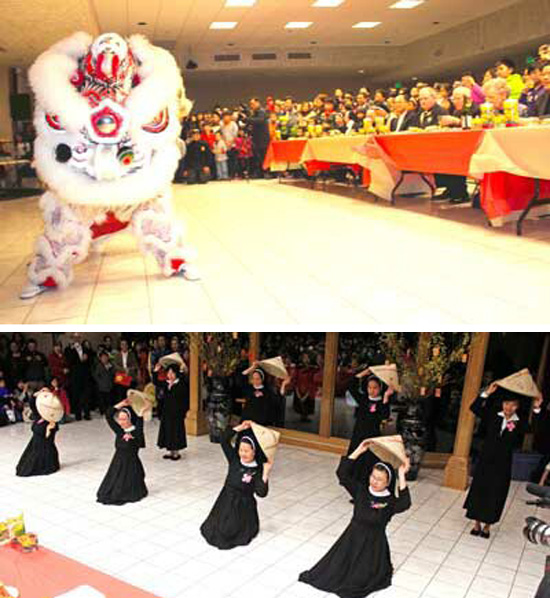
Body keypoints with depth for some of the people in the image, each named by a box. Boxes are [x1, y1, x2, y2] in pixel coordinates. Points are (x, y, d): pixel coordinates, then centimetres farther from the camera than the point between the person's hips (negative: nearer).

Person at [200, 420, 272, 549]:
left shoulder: (257, 471, -14)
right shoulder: (234, 460, -3)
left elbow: (261, 493, -23)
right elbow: (224, 441, -7)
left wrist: (266, 473, -31)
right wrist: (240, 428, -14)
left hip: (243, 507, -4)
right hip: (225, 501, 4)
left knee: (228, 532, -9)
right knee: (211, 530, 1)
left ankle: (248, 527, 18)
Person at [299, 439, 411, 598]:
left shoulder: (390, 501, -12)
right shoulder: (360, 490, -3)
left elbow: (405, 504, -34)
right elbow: (342, 473, -11)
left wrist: (401, 477, -34)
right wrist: (359, 451, -16)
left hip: (373, 544, -4)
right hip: (352, 537, 4)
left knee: (360, 579, -5)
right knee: (333, 568, 1)